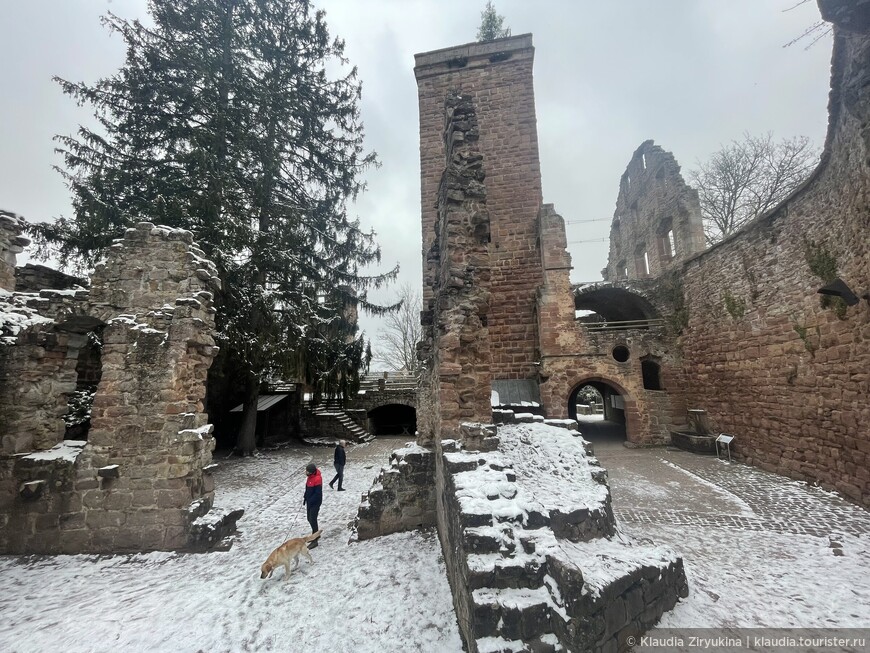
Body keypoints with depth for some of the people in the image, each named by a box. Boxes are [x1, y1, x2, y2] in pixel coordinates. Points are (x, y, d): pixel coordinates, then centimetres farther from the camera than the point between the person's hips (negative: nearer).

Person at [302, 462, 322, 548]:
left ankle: (315, 541, 6)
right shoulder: (310, 476, 0)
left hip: (315, 502, -9)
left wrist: (310, 501, -20)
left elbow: (317, 493, -25)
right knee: (310, 519, 19)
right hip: (310, 501, 9)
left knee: (313, 520, -5)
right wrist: (305, 497, 11)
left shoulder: (317, 479, -28)